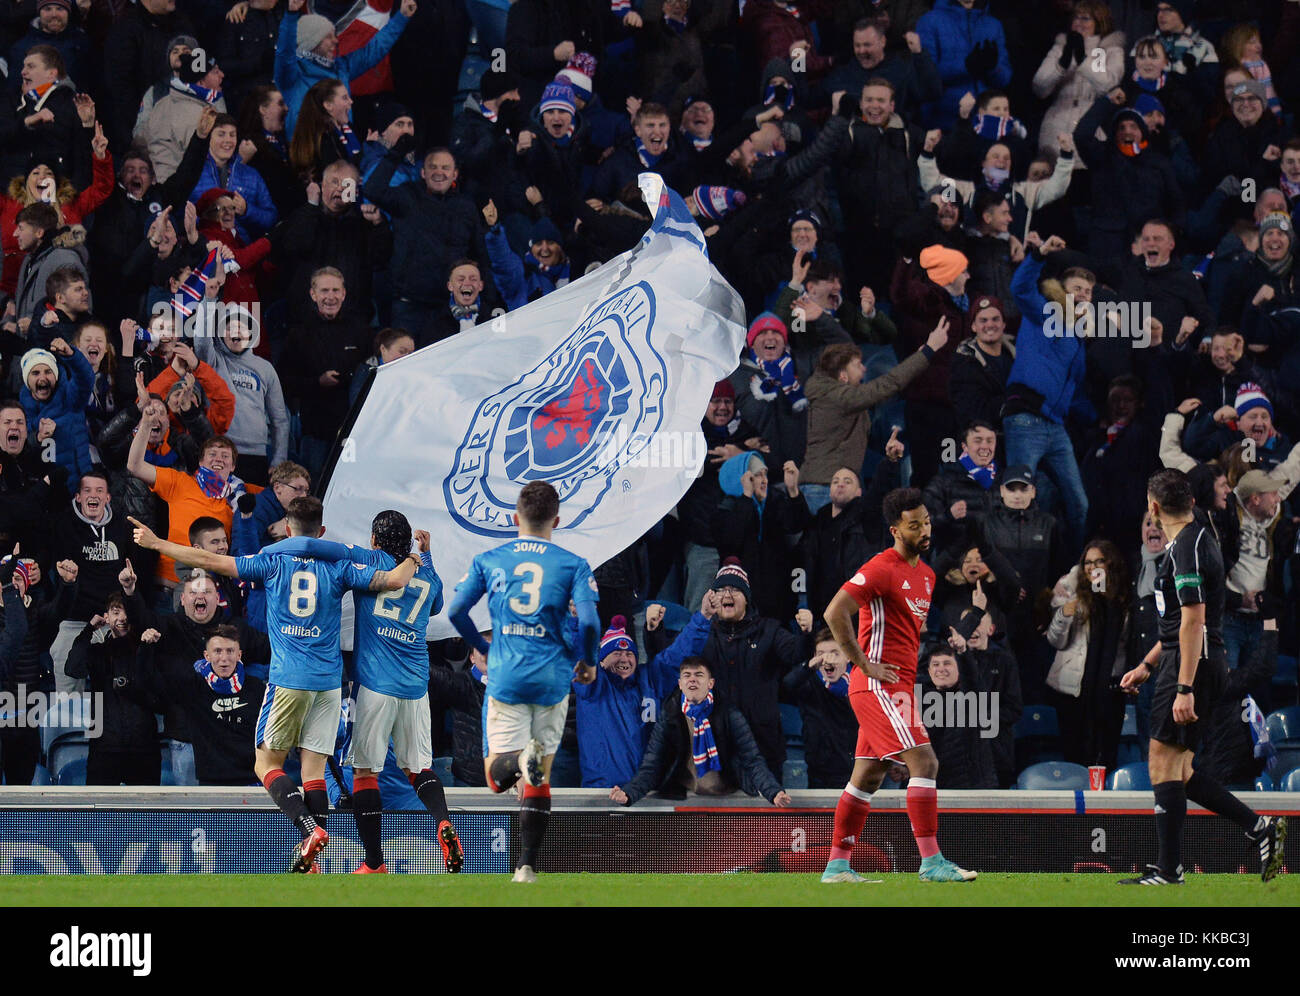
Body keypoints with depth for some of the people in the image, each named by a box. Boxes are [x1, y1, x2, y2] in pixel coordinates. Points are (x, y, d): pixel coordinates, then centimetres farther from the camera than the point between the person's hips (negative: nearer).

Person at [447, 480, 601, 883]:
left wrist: (481, 647, 21)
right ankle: (527, 865, 7)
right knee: (538, 780, 12)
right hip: (552, 679, 0)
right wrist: (588, 662, 9)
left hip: (505, 679, 0)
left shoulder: (488, 561, 5)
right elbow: (589, 622, -11)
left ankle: (522, 759, -34)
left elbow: (456, 611, 3)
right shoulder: (572, 565, 0)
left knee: (497, 777, 2)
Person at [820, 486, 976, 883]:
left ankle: (838, 865, 16)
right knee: (924, 762, -16)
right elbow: (835, 613, -20)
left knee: (868, 776, 11)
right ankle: (931, 861, -17)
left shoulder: (926, 575, 16)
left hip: (898, 686, 9)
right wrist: (865, 664, -18)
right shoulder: (882, 569, -13)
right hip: (880, 685, -9)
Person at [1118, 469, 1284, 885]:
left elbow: (1193, 620, -22)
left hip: (1191, 664, -10)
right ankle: (1259, 827, 8)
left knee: (1164, 764, -7)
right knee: (1178, 771, 10)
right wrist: (1146, 666, 29)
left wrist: (1184, 688, -26)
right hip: (1206, 662, 10)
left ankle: (1169, 870, -6)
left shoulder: (1186, 549, -15)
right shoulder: (1197, 540, 17)